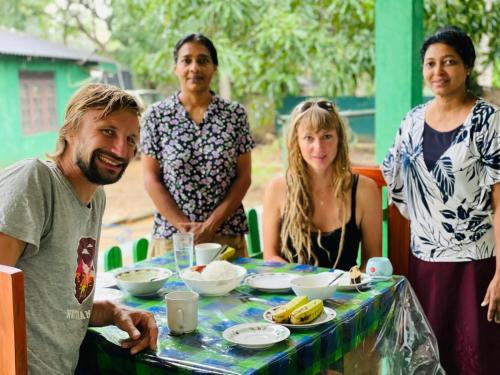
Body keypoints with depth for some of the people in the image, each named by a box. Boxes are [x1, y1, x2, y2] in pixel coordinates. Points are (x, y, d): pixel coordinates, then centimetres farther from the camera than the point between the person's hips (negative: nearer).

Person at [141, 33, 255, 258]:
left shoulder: (235, 114, 2)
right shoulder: (156, 115, 1)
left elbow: (243, 177, 0)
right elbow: (151, 179, -1)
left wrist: (212, 224, -9)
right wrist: (184, 226, -11)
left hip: (227, 236, 1)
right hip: (171, 236, 0)